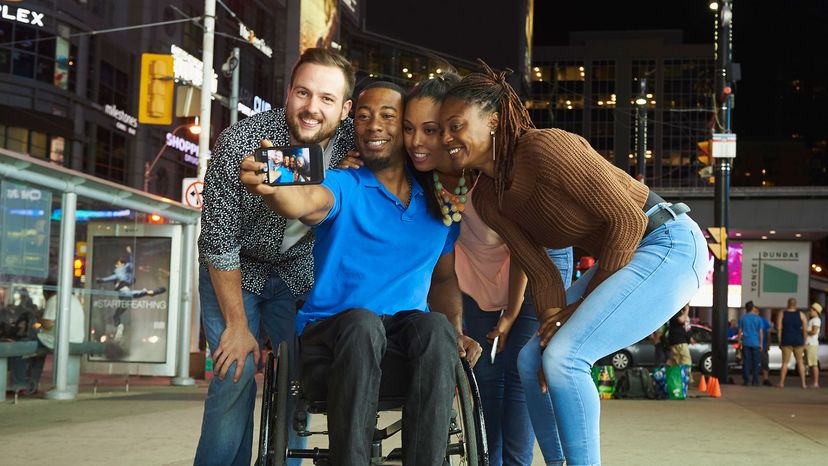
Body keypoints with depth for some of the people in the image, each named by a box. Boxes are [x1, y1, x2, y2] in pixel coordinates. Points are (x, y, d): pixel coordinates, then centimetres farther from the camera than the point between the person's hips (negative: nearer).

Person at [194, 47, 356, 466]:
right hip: (233, 271, -3)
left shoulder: (353, 142, -21)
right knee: (236, 374, -13)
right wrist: (237, 325, -15)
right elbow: (219, 243, -20)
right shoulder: (239, 144, -29)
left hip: (299, 268, 3)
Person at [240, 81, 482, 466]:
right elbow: (306, 202, -23)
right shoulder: (344, 187, 1)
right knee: (362, 322, -37)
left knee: (435, 327, -31)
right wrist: (271, 185, -48)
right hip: (332, 344, -2)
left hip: (408, 355, 3)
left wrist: (455, 331, 2)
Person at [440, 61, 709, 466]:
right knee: (532, 361, 6)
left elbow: (628, 219, -21)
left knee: (563, 357, -21)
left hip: (669, 243, -9)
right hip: (621, 257, 9)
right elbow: (541, 273, 2)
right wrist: (554, 322, -14)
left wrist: (586, 304, -13)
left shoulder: (543, 147, -23)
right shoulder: (486, 198, 3)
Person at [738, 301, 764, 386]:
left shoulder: (742, 318, 3)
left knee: (746, 362, 3)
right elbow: (761, 332, 0)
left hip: (746, 343, 1)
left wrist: (739, 342, 13)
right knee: (755, 362, 5)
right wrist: (761, 343, 6)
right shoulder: (758, 318, 0)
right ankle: (755, 380, 4)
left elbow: (740, 331, 5)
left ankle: (746, 380, 1)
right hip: (755, 343, -1)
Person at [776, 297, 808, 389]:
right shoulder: (801, 314, 0)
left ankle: (781, 383, 6)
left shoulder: (781, 314, -1)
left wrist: (779, 342, 0)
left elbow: (779, 328, -6)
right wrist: (804, 342, 6)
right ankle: (803, 383, 8)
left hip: (786, 340, -1)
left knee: (785, 362, 7)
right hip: (798, 340, 1)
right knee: (800, 362, 12)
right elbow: (805, 329, -2)